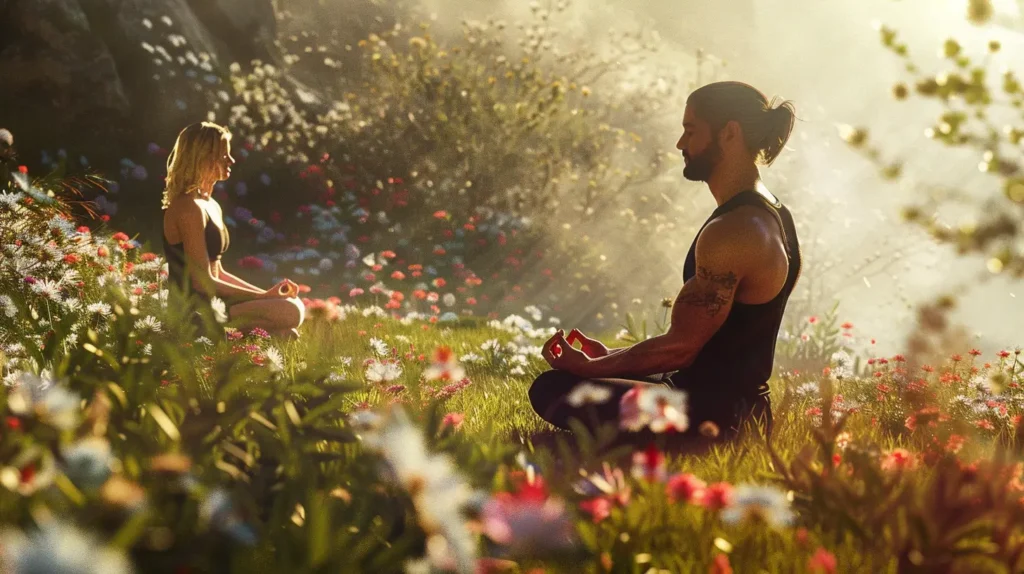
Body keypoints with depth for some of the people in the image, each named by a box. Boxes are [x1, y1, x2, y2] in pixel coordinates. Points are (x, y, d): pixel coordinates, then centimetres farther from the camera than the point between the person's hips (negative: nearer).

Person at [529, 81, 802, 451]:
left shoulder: (734, 232, -21)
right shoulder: (770, 216, 12)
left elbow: (679, 347, -20)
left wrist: (588, 367, -7)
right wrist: (606, 358, 15)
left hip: (715, 417, -10)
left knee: (552, 391, -16)